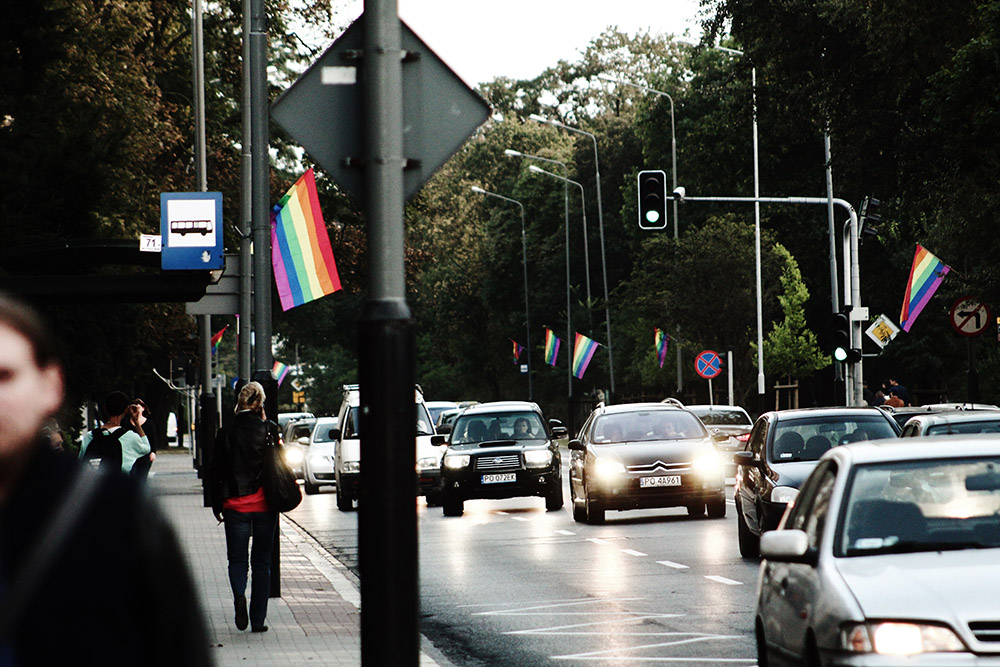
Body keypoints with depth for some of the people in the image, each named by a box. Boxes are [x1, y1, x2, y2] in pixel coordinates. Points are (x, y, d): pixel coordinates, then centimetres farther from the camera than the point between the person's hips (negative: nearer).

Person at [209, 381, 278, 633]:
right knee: (262, 561, 9)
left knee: (237, 558, 10)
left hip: (235, 505, 0)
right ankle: (258, 620, 7)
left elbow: (215, 472, 0)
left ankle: (239, 594, -21)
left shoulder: (226, 434, -3)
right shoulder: (268, 429, -5)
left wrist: (217, 506, 9)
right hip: (264, 505, 0)